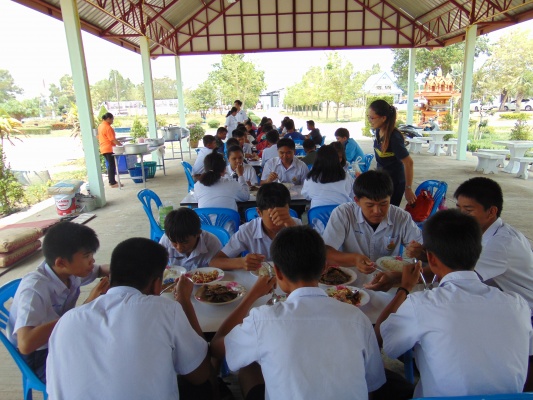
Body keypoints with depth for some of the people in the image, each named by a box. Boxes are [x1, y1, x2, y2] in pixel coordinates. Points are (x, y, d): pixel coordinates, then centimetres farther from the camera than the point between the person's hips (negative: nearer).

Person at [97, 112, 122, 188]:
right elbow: (113, 139, -20)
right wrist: (121, 145, -12)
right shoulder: (108, 127, -17)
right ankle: (113, 183, -4)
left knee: (110, 165, 17)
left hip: (104, 149, 10)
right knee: (112, 165, -5)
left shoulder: (100, 125, 13)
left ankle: (111, 181, 22)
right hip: (109, 149, -10)